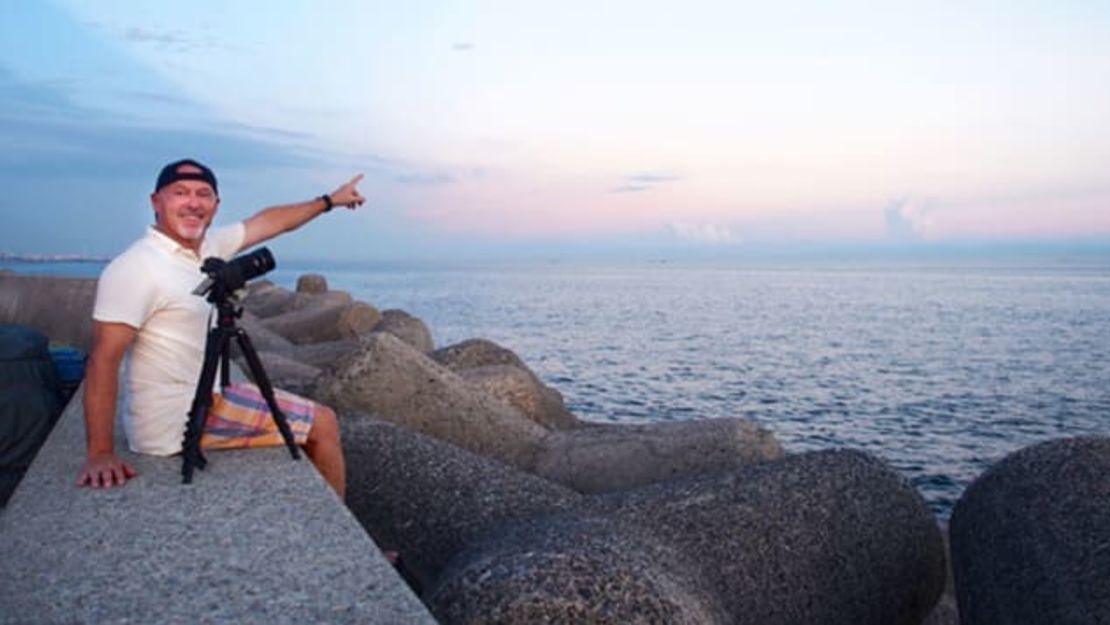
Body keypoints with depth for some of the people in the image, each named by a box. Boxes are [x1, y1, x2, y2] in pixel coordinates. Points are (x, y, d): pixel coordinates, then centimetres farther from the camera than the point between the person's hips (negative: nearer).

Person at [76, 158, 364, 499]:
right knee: (323, 424, -2)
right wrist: (100, 454, -27)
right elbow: (104, 359, -24)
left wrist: (329, 200, 24)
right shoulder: (134, 268, -20)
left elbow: (267, 222, 16)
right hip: (176, 421, -9)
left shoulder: (209, 246, 3)